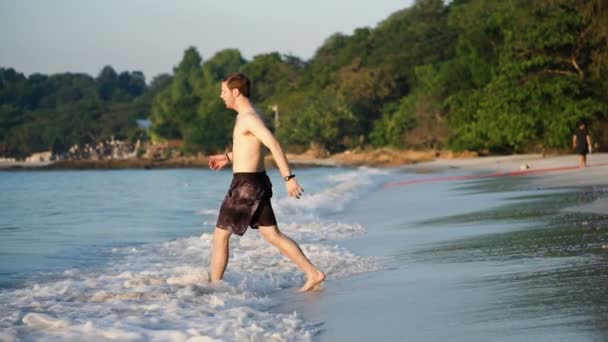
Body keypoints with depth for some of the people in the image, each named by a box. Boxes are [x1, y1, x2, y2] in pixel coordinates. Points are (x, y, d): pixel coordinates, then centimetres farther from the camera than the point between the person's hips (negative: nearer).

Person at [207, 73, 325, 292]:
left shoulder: (249, 118, -16)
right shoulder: (248, 116, 14)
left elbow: (274, 145, -25)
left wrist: (288, 177, -30)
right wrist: (228, 157, 28)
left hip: (245, 185, -10)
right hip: (257, 182, 10)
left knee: (220, 236, 2)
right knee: (273, 235, 8)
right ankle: (313, 274, 4)